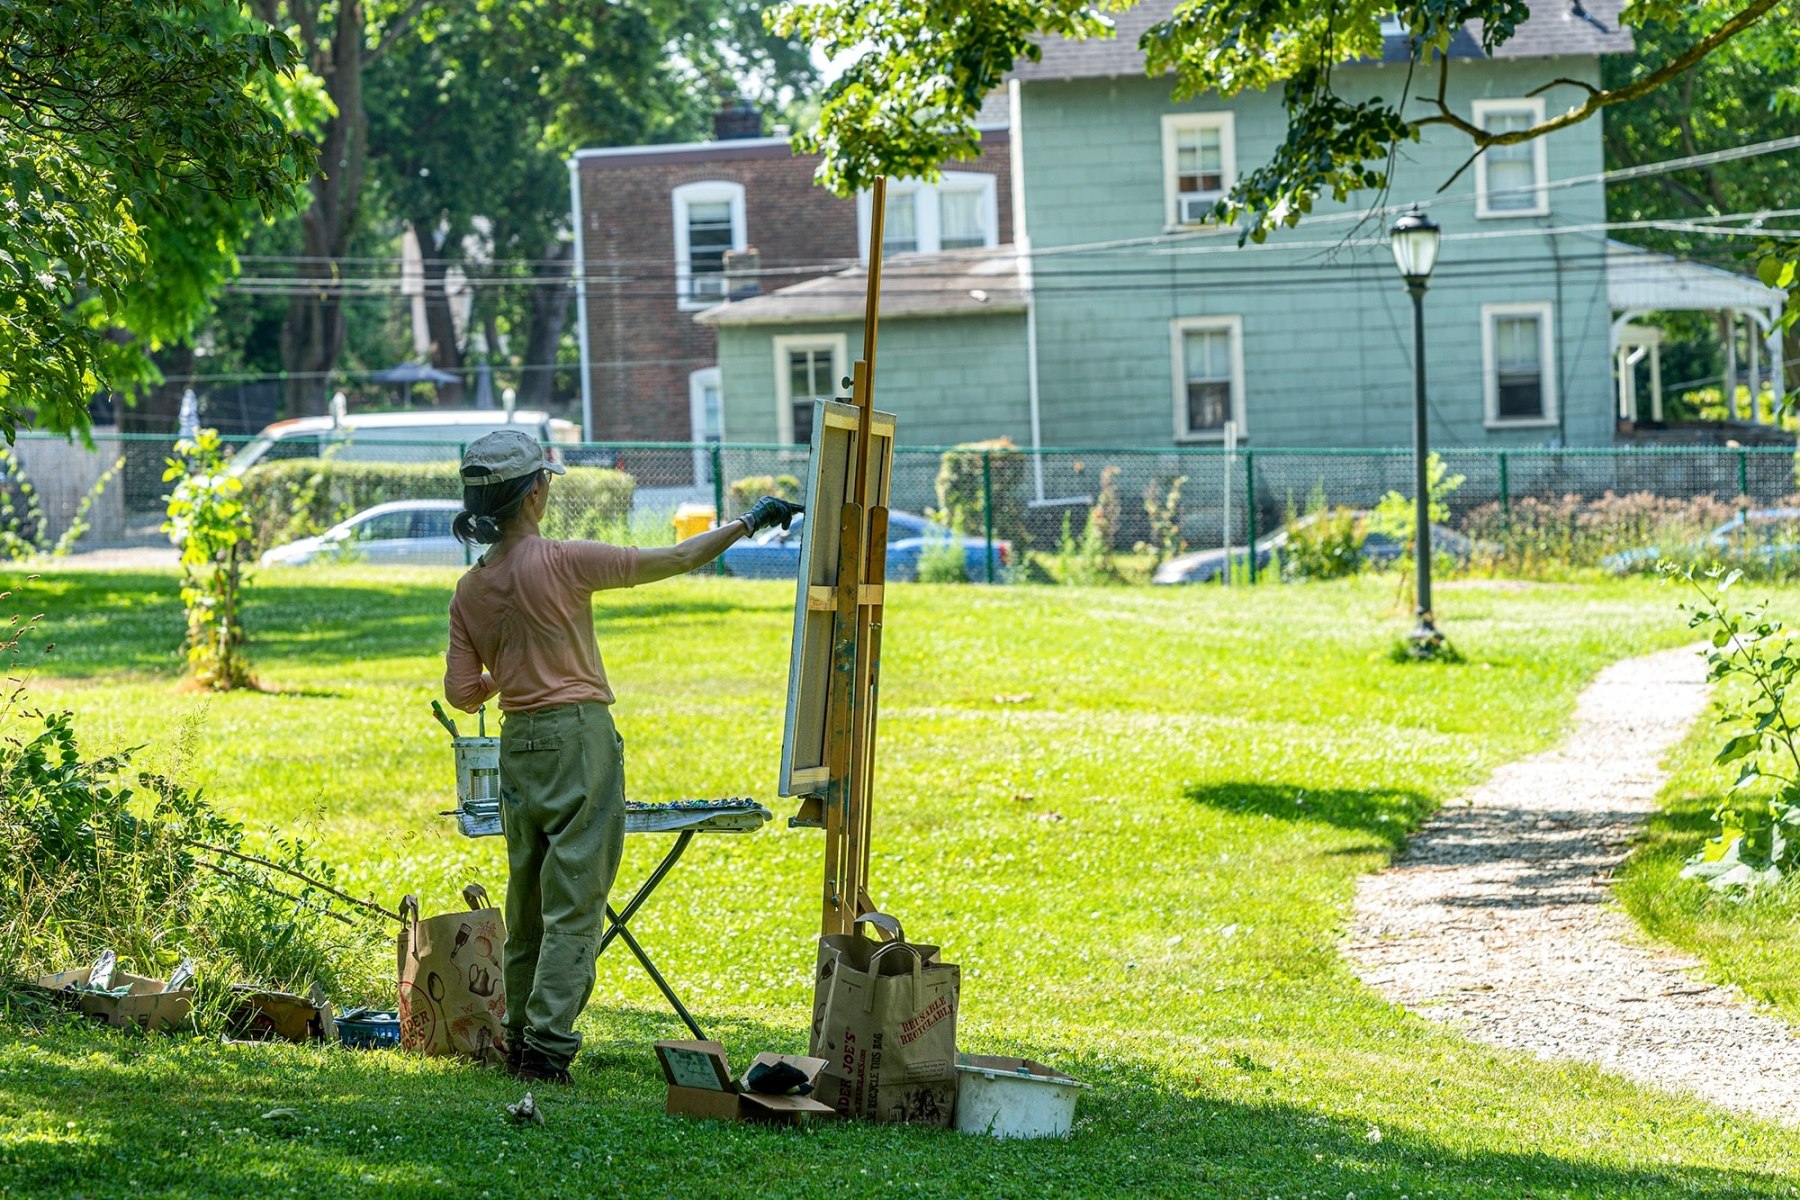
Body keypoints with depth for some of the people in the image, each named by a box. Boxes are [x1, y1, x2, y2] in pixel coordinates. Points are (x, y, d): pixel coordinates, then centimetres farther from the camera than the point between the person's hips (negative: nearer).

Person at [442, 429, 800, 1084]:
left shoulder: (469, 592, 3)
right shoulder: (562, 562, -13)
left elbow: (463, 693, 4)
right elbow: (677, 560, -8)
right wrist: (748, 521, 4)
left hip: (518, 747, 6)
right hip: (579, 736, -6)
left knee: (526, 902, 15)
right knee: (573, 904, -4)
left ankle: (520, 1037, 21)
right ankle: (547, 1044, -8)